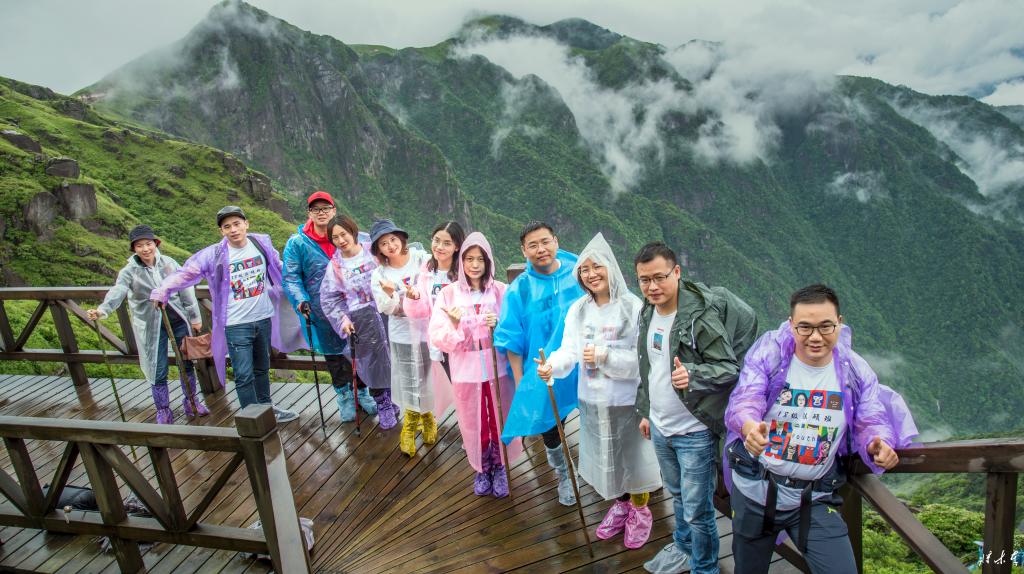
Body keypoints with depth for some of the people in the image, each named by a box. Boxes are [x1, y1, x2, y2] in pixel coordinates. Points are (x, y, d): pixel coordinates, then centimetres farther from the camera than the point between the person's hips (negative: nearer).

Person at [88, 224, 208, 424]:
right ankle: (163, 412, 20)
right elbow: (117, 292, -25)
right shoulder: (129, 271, -8)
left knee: (187, 363, 12)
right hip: (152, 326, -2)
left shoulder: (169, 263, -1)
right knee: (158, 372, 2)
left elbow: (186, 290, 4)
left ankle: (191, 403, 31)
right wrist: (102, 310, -45)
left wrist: (195, 317, 6)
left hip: (179, 320, 2)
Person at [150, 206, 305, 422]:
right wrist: (162, 292, -22)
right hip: (236, 325, -4)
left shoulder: (262, 243, -2)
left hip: (264, 318, 4)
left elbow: (278, 269, 11)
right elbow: (186, 273, -11)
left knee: (262, 368, 21)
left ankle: (266, 407, 38)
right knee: (244, 376, -2)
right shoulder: (214, 254, -12)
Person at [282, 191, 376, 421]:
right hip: (322, 313, -2)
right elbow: (291, 277, -5)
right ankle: (344, 396, 34)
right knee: (333, 355, 12)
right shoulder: (297, 243, -5)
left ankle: (362, 391, 33)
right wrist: (301, 301, -19)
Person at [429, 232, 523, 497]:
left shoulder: (501, 291, -6)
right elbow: (437, 338, -7)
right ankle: (481, 469, 38)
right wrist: (454, 325, -25)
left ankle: (499, 468, 37)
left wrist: (499, 326, -22)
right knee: (474, 425, 14)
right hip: (465, 372, 0)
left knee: (500, 422, 12)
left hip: (497, 368, 0)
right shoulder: (448, 293, -5)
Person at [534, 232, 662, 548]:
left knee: (633, 454, 12)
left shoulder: (634, 307, -14)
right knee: (605, 456, 19)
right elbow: (569, 350, -7)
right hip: (592, 400, 4)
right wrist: (552, 365, -27)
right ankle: (620, 505, 45)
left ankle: (640, 511, 38)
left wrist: (605, 356, -24)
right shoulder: (578, 310, -1)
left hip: (627, 400, -4)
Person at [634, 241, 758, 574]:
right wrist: (646, 411, 18)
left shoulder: (701, 315, -23)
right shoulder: (648, 313, 2)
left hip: (695, 432, -7)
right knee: (677, 496, 27)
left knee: (697, 510, 5)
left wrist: (693, 375, -39)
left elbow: (730, 367, -21)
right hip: (660, 428, 7)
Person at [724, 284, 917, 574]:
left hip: (816, 498, 1)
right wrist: (750, 427, -50)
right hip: (755, 492, -1)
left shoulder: (856, 371, -4)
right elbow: (744, 400, -27)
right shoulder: (768, 354, -14)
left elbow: (870, 422, -2)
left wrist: (878, 444, -27)